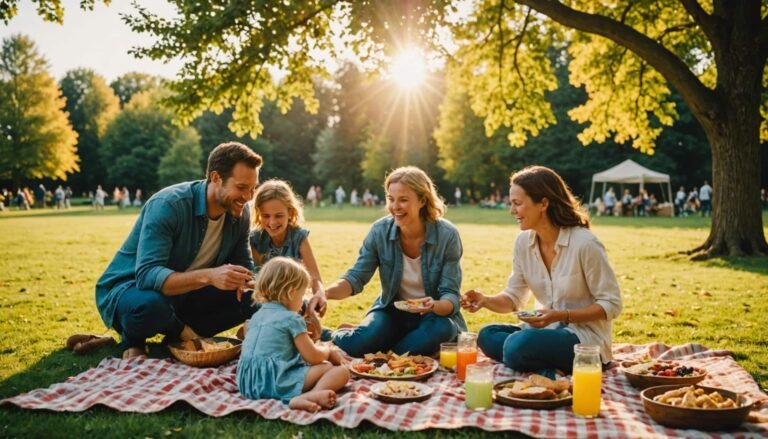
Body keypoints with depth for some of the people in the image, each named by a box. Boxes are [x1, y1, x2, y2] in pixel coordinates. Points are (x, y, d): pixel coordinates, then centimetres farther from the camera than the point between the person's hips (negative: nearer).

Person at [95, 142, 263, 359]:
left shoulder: (240, 213, -8)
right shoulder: (167, 205, -28)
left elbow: (245, 264, 3)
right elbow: (147, 275, -36)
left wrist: (248, 279, -23)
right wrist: (208, 276, -51)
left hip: (183, 294, 6)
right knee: (151, 305, -41)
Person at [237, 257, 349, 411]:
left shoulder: (257, 316, 19)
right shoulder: (292, 319, -4)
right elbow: (313, 357, -2)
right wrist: (328, 351, 21)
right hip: (277, 381, -8)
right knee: (340, 370, -5)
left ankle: (302, 396, -6)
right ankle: (311, 396, -32)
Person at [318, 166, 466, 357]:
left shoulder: (447, 235, -17)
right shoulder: (380, 231, -11)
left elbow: (451, 296, -16)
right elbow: (356, 278, -10)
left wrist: (434, 306, -40)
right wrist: (326, 293, -32)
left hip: (435, 314, 0)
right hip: (392, 311, 1)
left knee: (441, 329, -36)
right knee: (357, 344, -29)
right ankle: (334, 336, 8)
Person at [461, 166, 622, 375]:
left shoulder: (584, 243, -19)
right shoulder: (523, 241, 0)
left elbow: (611, 305, -13)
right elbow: (514, 298, 8)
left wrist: (562, 316, -25)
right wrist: (486, 300, -14)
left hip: (585, 337, -7)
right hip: (548, 329, 8)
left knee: (518, 346, -31)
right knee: (487, 336, -13)